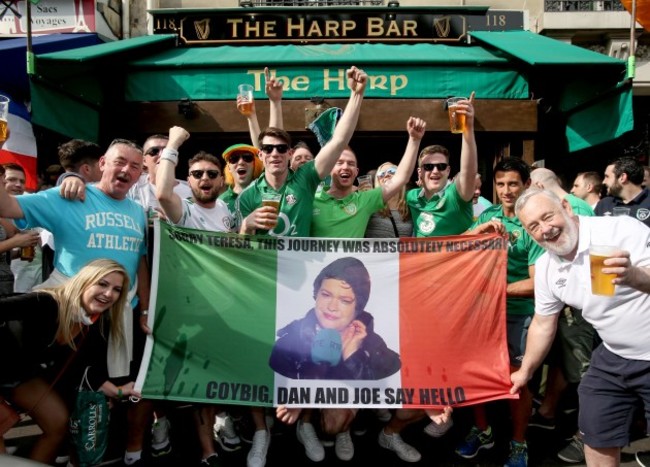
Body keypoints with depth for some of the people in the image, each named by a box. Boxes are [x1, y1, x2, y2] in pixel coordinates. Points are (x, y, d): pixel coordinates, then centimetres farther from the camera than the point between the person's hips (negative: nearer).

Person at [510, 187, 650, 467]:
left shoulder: (622, 229, -22)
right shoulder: (545, 267, -3)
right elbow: (542, 324, 10)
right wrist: (525, 371, 17)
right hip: (613, 357, 5)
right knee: (596, 435, 12)